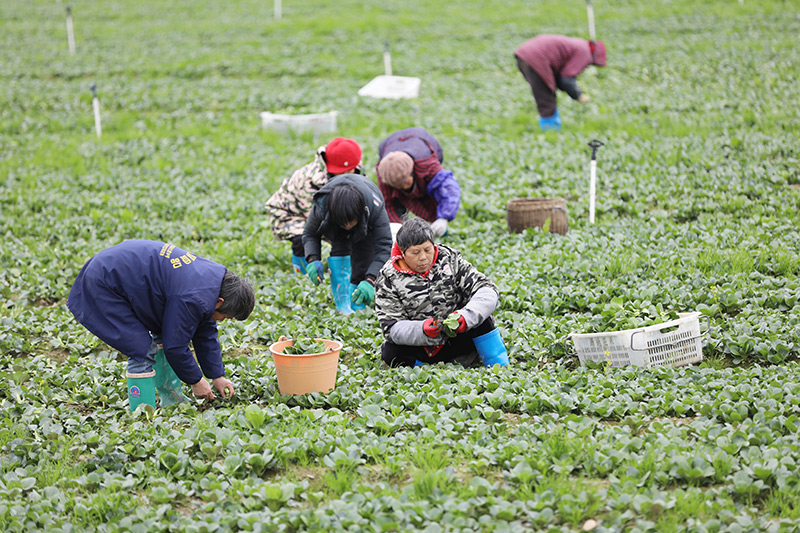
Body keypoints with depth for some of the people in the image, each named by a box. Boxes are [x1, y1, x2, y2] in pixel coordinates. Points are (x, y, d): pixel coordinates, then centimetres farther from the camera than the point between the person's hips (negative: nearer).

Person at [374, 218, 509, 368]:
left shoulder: (449, 258, -3)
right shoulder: (388, 278, -7)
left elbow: (487, 291, -10)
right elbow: (391, 327, -13)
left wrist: (465, 316, -30)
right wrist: (422, 330, -34)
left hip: (459, 338, 2)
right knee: (390, 354, -29)